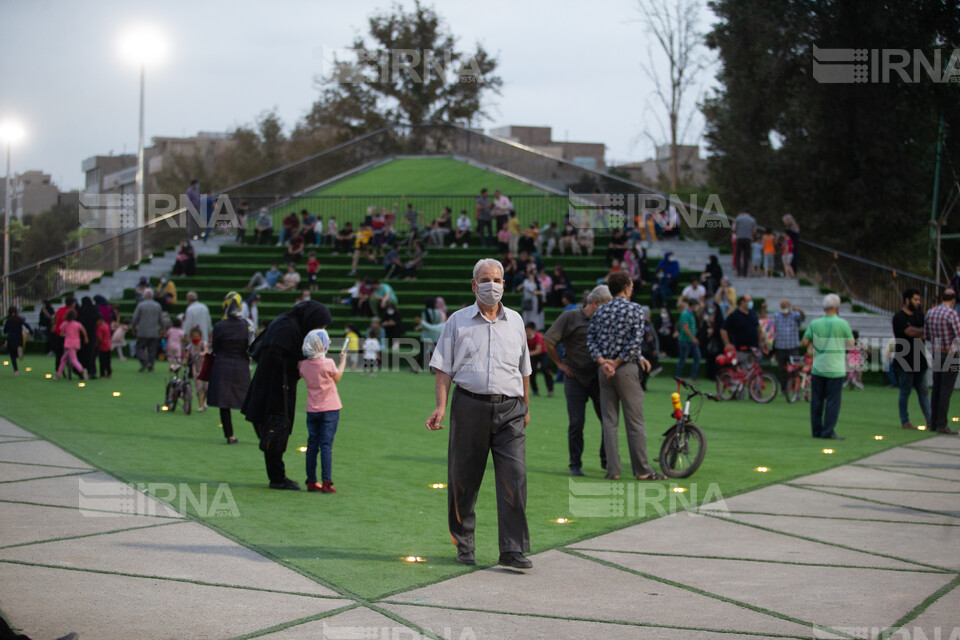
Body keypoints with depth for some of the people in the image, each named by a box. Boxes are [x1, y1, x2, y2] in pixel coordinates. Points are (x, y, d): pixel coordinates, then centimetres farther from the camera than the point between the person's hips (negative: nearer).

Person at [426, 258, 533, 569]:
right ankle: (464, 544, 19)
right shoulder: (458, 321, 6)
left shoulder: (514, 321, 14)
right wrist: (441, 406, -8)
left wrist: (525, 406, 24)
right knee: (463, 479, 4)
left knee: (514, 479, -8)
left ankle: (513, 550, -5)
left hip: (509, 408, 1)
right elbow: (444, 368, 3)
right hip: (470, 406, -1)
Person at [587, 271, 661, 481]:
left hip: (604, 370, 4)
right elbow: (636, 339, -14)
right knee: (635, 422, -1)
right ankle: (642, 470, 0)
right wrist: (618, 361, -9)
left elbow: (591, 339, 2)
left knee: (609, 422, 6)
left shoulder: (600, 311, 10)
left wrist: (602, 361, -6)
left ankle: (613, 470, 3)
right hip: (626, 369, -4)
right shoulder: (634, 309, -4)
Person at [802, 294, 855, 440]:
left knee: (816, 401, 10)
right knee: (832, 401, 0)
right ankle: (828, 431, -3)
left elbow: (805, 342, 4)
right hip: (835, 368, -3)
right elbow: (851, 343, 0)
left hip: (818, 368, 3)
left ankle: (816, 430, 13)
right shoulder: (842, 324, -9)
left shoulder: (815, 324, -1)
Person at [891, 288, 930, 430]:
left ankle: (929, 420, 7)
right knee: (905, 392, 0)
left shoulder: (919, 314, 13)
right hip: (905, 362, -7)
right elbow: (911, 332, -19)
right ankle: (905, 421, 7)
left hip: (919, 360, 7)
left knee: (923, 391, 6)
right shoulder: (899, 317, -9)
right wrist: (924, 331, -5)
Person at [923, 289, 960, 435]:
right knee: (946, 390, -7)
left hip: (936, 354, 7)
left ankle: (934, 423, 12)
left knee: (937, 389, 11)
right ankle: (942, 425, -10)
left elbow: (927, 336, 15)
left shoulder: (930, 313, 6)